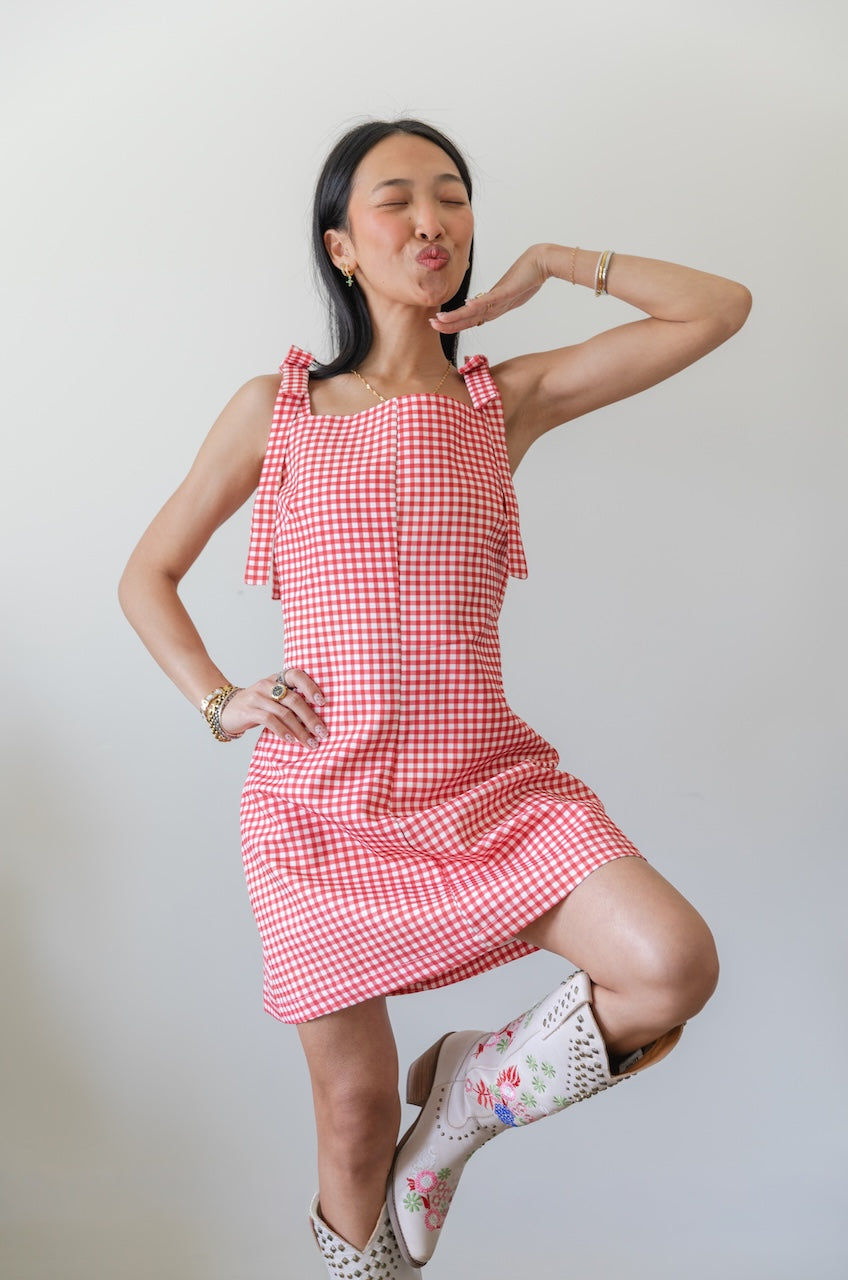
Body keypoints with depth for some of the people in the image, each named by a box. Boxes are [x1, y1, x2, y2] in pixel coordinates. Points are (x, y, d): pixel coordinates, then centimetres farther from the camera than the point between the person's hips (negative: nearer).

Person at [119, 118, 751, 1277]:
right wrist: (218, 701, -2)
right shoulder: (273, 408, 3)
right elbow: (145, 577, 12)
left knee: (676, 967, -20)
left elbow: (720, 308, 2)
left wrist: (546, 265, 3)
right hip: (323, 802, 0)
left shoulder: (508, 398, 4)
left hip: (490, 784, 1)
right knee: (356, 1113, 8)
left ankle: (470, 1093, 9)